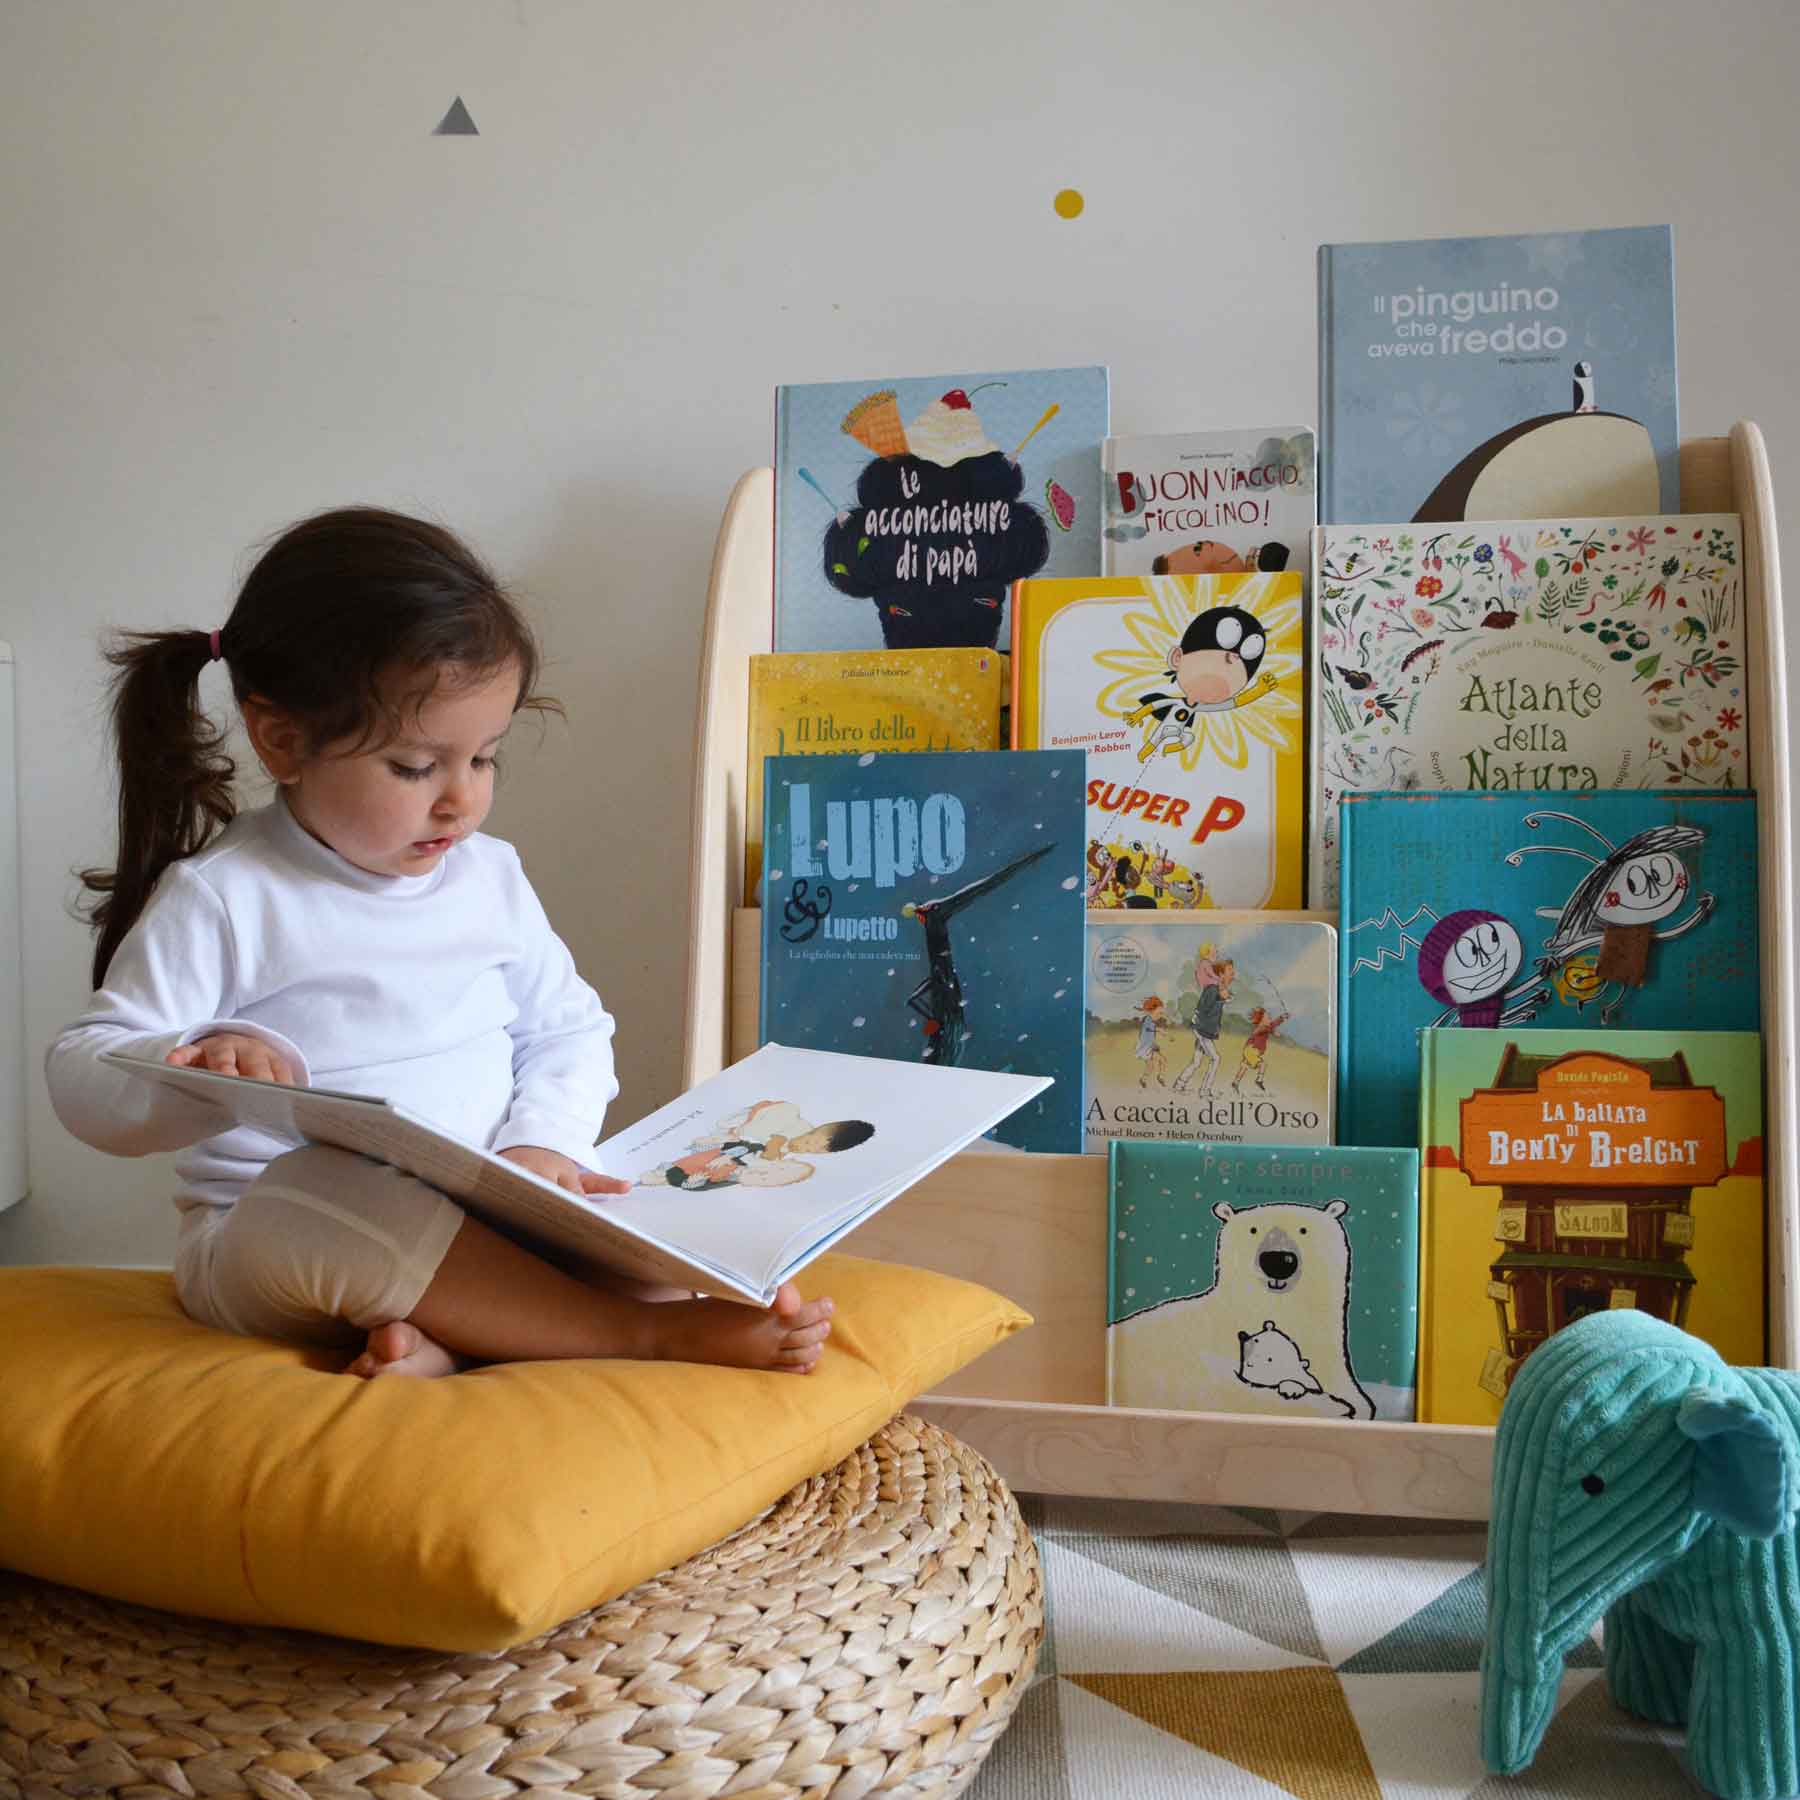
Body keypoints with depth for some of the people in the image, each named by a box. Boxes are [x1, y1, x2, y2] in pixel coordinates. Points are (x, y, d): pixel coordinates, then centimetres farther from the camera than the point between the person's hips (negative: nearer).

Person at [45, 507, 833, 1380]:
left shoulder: (487, 875, 5)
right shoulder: (223, 898, -9)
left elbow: (567, 1026, 12)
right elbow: (83, 1078, -10)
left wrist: (541, 1143, -8)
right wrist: (202, 1071, -34)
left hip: (475, 1224, 5)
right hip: (271, 1236, -4)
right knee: (318, 1188, -39)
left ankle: (448, 1337, -31)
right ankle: (653, 1332, -32)